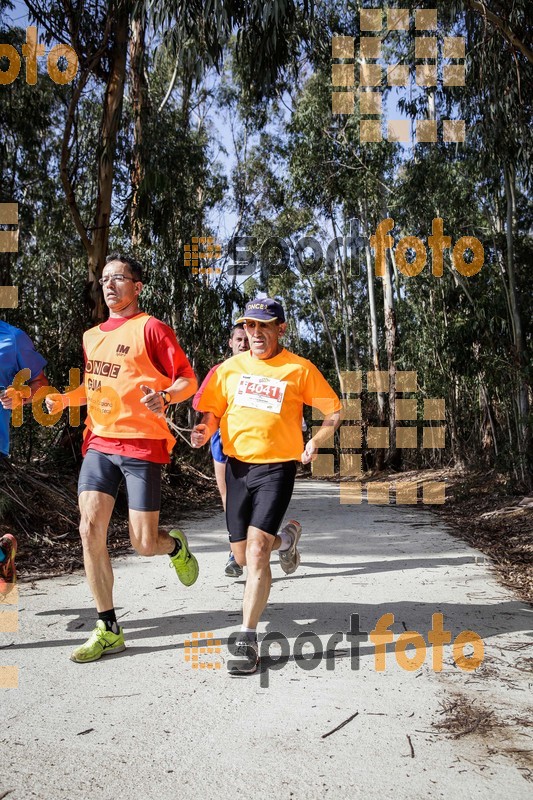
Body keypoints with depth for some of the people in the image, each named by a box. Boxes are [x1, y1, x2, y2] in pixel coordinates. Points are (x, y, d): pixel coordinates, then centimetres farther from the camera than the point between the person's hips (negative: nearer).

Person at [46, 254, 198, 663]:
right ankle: (108, 629, 9)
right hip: (100, 442, 6)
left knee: (143, 543, -4)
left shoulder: (150, 328, -4)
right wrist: (63, 399, 10)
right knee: (90, 530, -5)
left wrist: (164, 396, -26)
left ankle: (176, 545, 35)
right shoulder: (91, 336, 16)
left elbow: (188, 379, -6)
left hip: (142, 445, -5)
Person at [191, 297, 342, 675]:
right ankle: (285, 539, 44)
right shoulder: (230, 367, 7)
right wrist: (205, 430, -10)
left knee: (256, 550, -17)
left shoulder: (299, 369, -3)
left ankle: (247, 640, -5)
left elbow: (334, 410, 5)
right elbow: (213, 411, 12)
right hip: (237, 466, 5)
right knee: (242, 556, 12)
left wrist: (315, 442, -9)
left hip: (277, 467, -4)